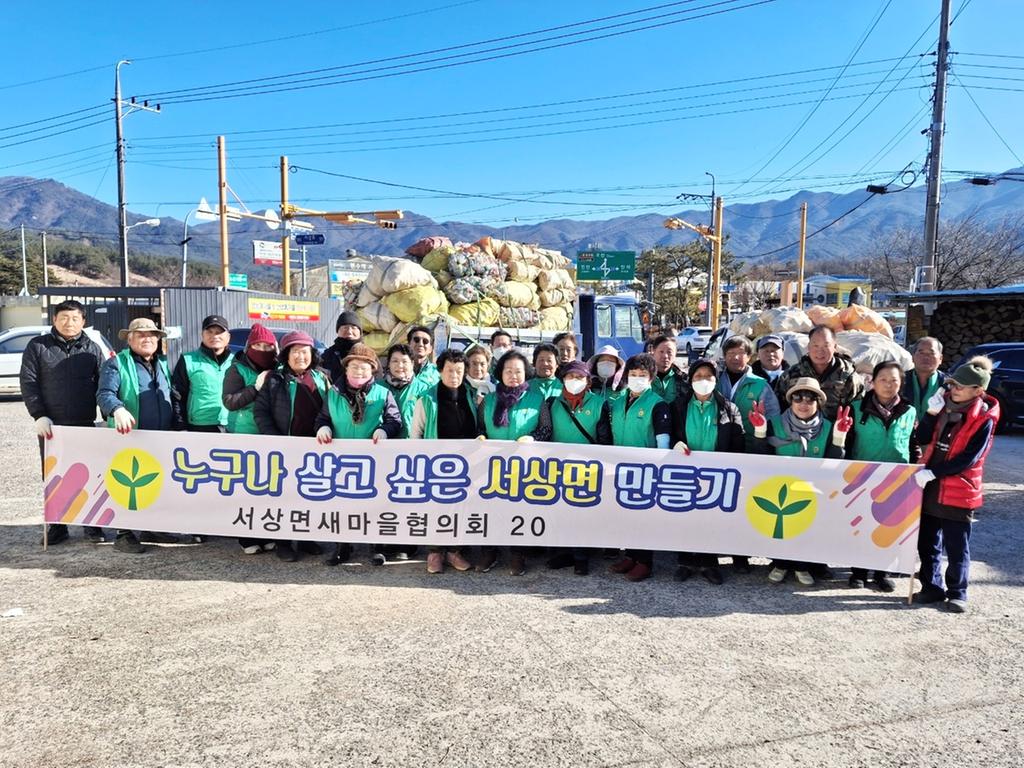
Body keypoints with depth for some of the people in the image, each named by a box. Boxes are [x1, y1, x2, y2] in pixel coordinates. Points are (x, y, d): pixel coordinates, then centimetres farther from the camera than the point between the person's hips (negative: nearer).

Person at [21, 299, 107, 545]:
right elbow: (28, 381, 0)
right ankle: (56, 527, 17)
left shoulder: (93, 349, 8)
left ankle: (92, 525, 13)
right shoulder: (38, 346, 5)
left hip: (85, 424, 0)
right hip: (51, 425, 0)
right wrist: (39, 415, -10)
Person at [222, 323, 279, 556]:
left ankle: (267, 535, 16)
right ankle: (248, 538, 7)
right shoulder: (238, 369, 1)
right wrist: (256, 387, -14)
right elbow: (229, 401, -9)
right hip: (244, 438, -3)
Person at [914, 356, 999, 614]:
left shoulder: (984, 418, -11)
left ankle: (957, 593, 19)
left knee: (957, 547, 5)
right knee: (927, 542, 12)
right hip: (931, 487, 5)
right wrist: (931, 413, -12)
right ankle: (932, 587, 24)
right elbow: (923, 439, 2)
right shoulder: (945, 405, 4)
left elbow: (968, 458, -17)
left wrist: (932, 473, -22)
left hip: (959, 491, -5)